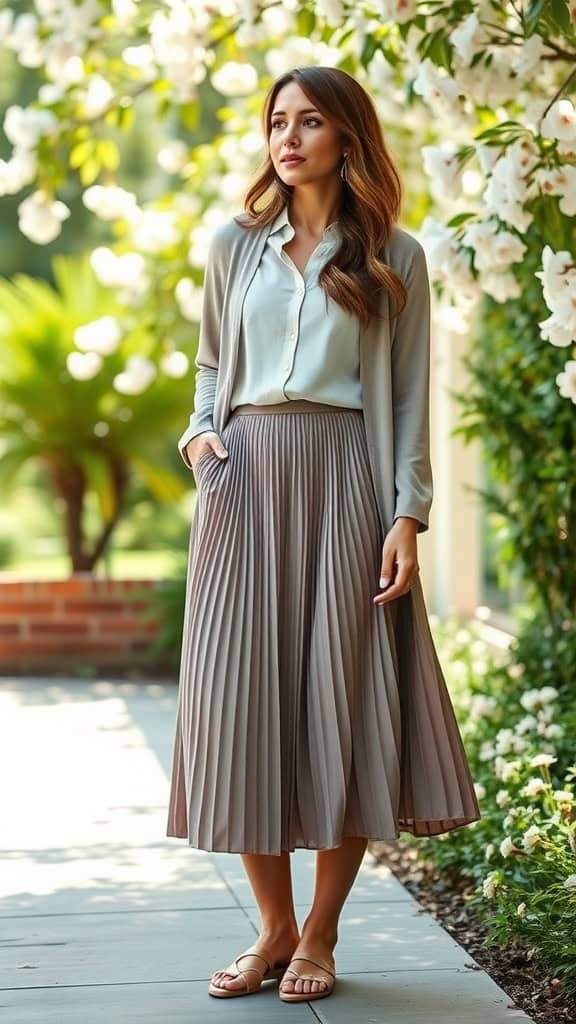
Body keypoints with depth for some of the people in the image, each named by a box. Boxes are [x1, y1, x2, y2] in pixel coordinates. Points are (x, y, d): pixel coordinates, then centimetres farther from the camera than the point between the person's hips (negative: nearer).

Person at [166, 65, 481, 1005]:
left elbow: (409, 398, 3)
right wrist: (199, 433, 2)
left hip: (345, 478, -2)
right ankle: (275, 928, 13)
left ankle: (320, 936, 10)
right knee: (242, 700, -1)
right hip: (245, 477, 2)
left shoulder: (394, 259, 6)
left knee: (345, 702, -3)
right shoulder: (236, 244, 13)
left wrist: (408, 518, -6)